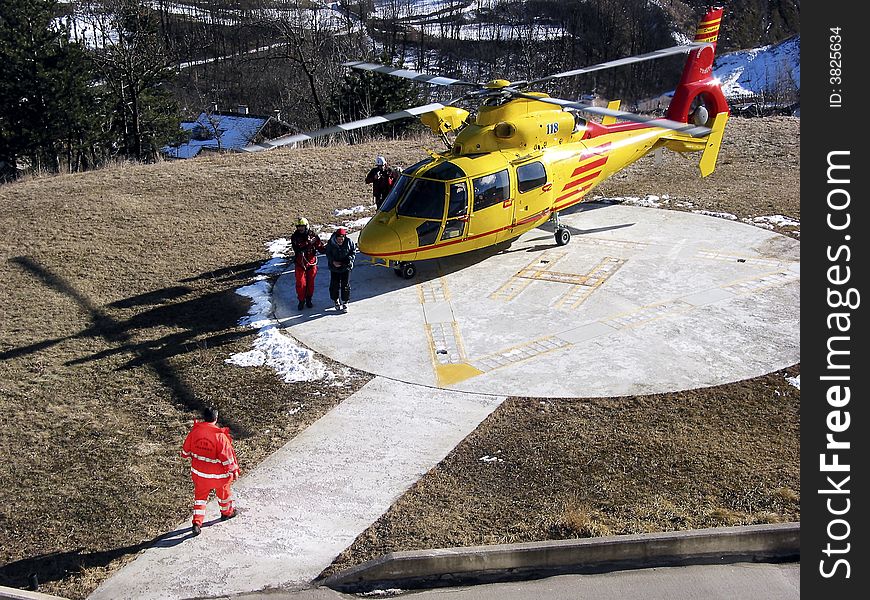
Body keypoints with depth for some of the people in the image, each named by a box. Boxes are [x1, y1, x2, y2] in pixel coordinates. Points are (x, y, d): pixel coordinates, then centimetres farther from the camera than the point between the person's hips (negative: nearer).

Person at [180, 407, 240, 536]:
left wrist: (193, 456, 25)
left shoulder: (194, 431, -12)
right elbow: (227, 456, -19)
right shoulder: (220, 436, -26)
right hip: (218, 474, -3)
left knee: (200, 495, 18)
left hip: (198, 472, 3)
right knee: (224, 491, 23)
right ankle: (227, 512, 45)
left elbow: (186, 451, 3)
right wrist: (234, 470, -5)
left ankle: (197, 523, 12)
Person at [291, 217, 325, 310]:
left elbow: (320, 248, -2)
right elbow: (297, 249, -22)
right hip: (300, 263, -1)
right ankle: (301, 301, 17)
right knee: (301, 283, 2)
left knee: (310, 283, 11)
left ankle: (308, 300, 28)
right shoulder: (294, 237, -7)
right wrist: (308, 243, -30)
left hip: (311, 263, 1)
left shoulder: (313, 235, -3)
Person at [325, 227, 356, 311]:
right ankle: (336, 301, 26)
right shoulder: (331, 243, -10)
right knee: (335, 285, 5)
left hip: (346, 267, 0)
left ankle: (345, 302, 16)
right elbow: (328, 254, 0)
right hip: (334, 267, 0)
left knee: (345, 285, 2)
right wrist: (333, 262, -15)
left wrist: (349, 259, -14)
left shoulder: (349, 242, -10)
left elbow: (353, 251, 2)